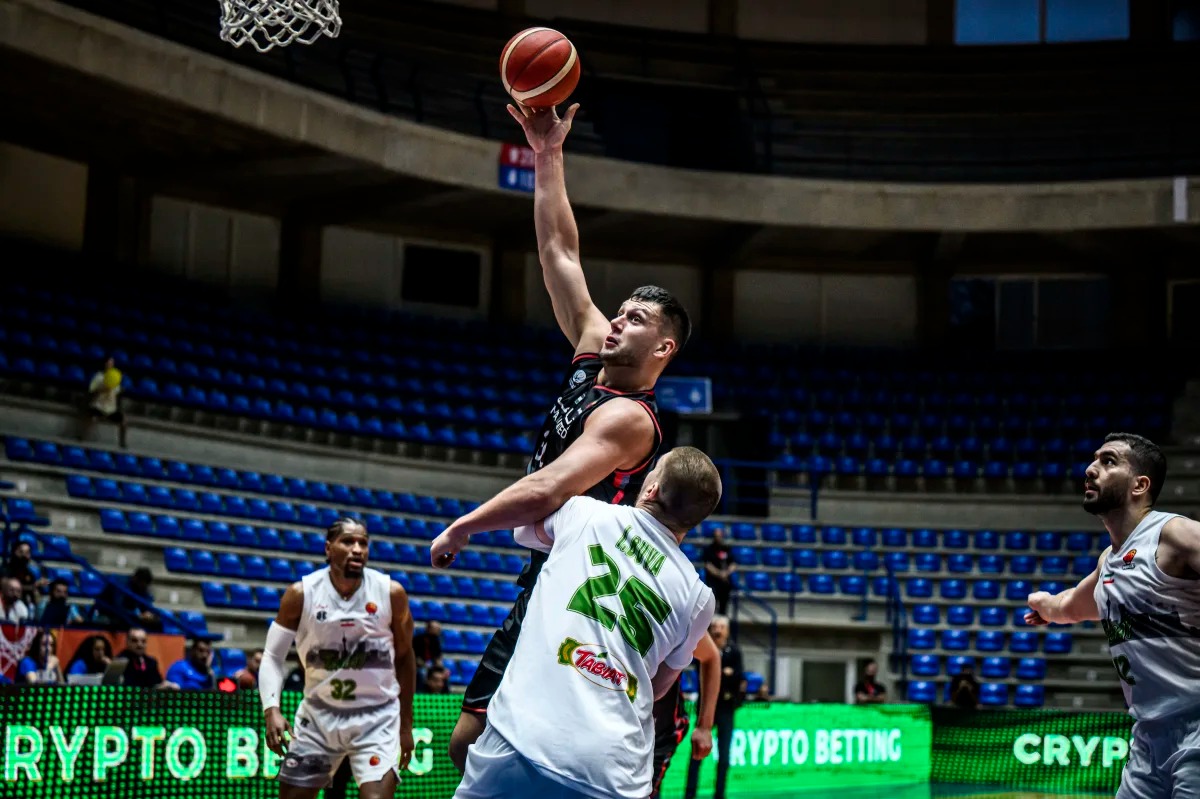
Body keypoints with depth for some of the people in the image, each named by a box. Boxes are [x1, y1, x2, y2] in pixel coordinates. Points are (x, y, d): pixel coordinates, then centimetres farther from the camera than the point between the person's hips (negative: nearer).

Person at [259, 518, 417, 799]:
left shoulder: (391, 593, -9)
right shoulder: (301, 594, -9)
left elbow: (404, 658, 4)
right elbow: (273, 656, -3)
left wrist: (406, 723, 6)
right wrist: (271, 710, -20)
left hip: (377, 716, -2)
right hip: (319, 713, 2)